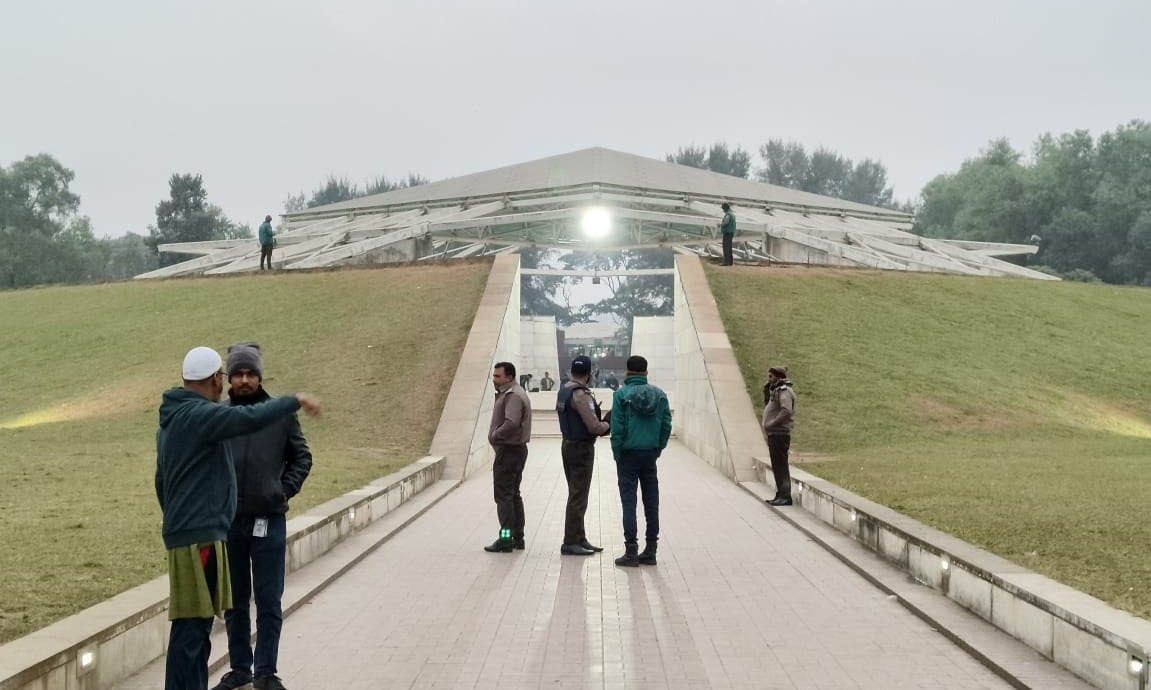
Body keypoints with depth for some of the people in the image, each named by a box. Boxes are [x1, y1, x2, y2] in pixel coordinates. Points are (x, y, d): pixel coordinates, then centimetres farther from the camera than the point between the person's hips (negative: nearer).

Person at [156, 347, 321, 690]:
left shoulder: (171, 420, 19)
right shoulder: (199, 415, -13)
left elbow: (162, 482, 27)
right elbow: (251, 417, -28)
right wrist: (295, 401, -15)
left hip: (183, 531, 10)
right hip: (200, 535, -10)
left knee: (197, 624, 15)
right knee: (192, 626, -9)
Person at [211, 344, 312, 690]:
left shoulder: (282, 414, -1)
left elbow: (302, 457, 8)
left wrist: (285, 489, -2)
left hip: (269, 521, -1)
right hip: (227, 521, 1)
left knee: (269, 602, 4)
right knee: (234, 602, 12)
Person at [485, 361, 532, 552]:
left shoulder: (513, 396, -18)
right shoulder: (511, 393, 16)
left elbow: (511, 423, -31)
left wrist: (494, 436, -18)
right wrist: (496, 435, 3)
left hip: (508, 451, -11)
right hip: (516, 449, 11)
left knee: (503, 496, -7)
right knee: (513, 495, 16)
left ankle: (506, 538, -5)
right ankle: (517, 537, 22)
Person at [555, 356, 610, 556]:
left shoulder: (563, 391, 10)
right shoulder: (581, 394, -19)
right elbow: (594, 426, -21)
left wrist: (600, 425, 8)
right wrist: (608, 425, -1)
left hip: (569, 444, 10)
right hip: (582, 448, -10)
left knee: (576, 494, 16)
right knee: (578, 496, -4)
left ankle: (579, 539, 23)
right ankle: (570, 543, -1)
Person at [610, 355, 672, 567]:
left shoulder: (621, 394, -8)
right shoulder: (660, 395, 4)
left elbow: (617, 428, -11)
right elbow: (667, 425, 2)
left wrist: (617, 453, -2)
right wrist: (658, 449, 10)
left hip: (628, 454, -4)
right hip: (651, 455, 4)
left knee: (629, 502, 1)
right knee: (651, 502, 9)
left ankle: (631, 551, -1)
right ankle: (650, 550, 14)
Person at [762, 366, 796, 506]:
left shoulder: (784, 391, -13)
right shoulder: (775, 390, 18)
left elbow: (787, 411, -26)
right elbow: (767, 408, 21)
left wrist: (772, 424, -21)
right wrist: (766, 393, 10)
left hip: (779, 434, -10)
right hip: (773, 434, 10)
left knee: (781, 466, -10)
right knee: (777, 466, 14)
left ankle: (785, 496, -9)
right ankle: (780, 495, 21)